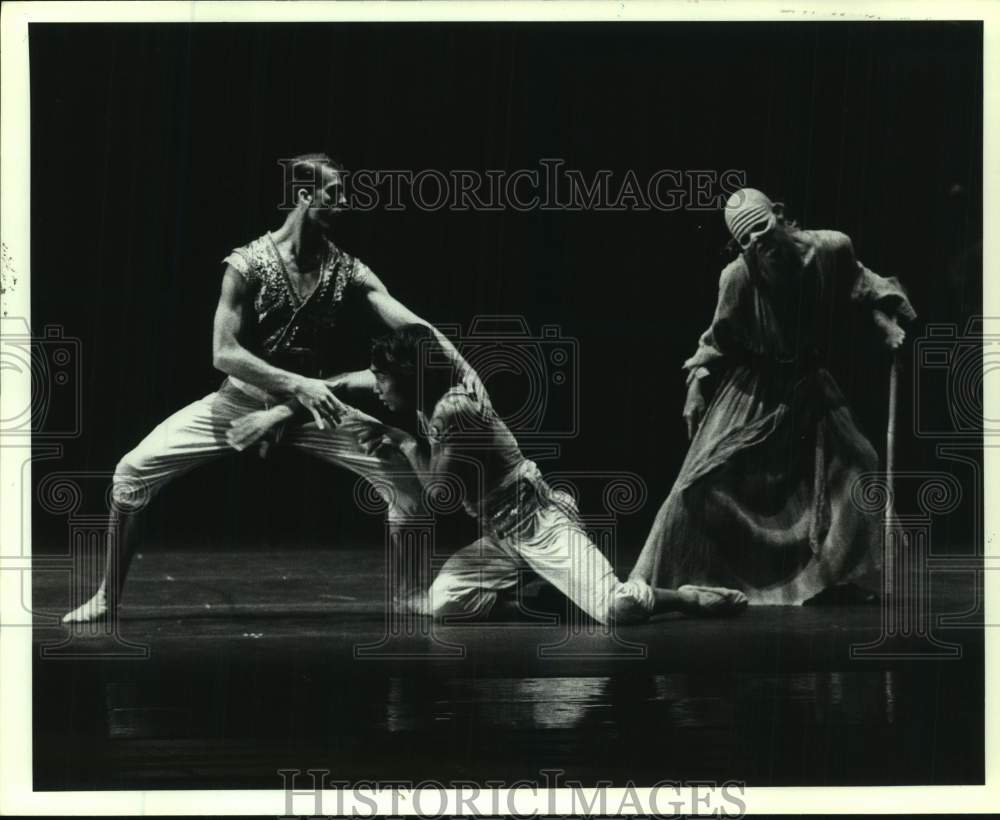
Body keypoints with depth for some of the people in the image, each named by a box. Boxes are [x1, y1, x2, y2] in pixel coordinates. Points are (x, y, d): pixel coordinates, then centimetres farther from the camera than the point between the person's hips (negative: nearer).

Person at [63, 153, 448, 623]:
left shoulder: (347, 271, -8)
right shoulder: (248, 265, -16)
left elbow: (414, 329, -14)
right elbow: (224, 354, -21)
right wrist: (296, 384, -31)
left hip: (315, 406, 2)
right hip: (243, 401, -2)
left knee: (409, 472, -14)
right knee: (132, 471, -17)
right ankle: (108, 597, 1)